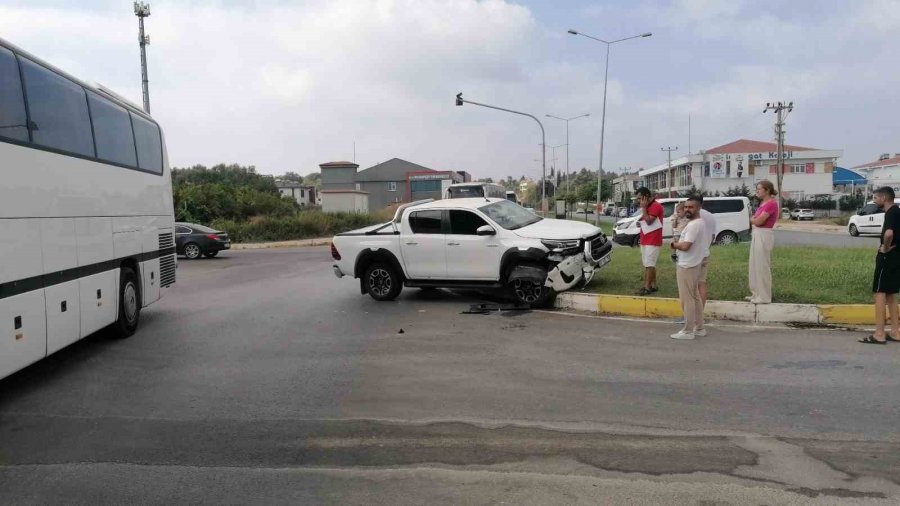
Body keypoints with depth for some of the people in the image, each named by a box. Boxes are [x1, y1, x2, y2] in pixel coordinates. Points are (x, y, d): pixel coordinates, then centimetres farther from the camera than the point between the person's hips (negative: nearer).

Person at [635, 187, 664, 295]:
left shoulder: (656, 206, -14)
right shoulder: (647, 206, 17)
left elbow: (649, 221, -22)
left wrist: (643, 208, -17)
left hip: (653, 242, -10)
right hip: (645, 241, 10)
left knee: (649, 265, -9)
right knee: (649, 265, 11)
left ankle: (647, 287, -7)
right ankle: (653, 285, 17)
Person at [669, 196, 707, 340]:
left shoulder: (693, 225, -21)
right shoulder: (700, 223, 14)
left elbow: (685, 246, -27)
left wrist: (674, 244, -8)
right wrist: (679, 243, 7)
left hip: (687, 266, -11)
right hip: (694, 264, 11)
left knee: (687, 299, -5)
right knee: (695, 297, 16)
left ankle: (688, 331, 1)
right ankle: (699, 328, 22)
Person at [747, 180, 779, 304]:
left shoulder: (771, 203, -15)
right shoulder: (763, 203, 14)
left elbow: (758, 221, -18)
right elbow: (755, 219, 14)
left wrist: (752, 219, 0)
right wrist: (755, 219, -6)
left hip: (764, 236, -10)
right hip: (757, 235, 10)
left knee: (762, 266, -3)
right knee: (756, 265, 15)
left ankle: (764, 297, 5)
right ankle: (757, 294, 24)